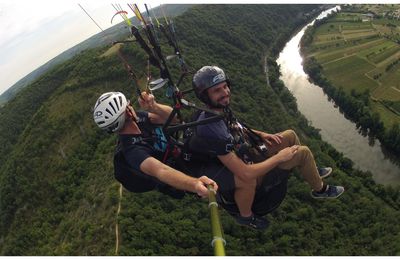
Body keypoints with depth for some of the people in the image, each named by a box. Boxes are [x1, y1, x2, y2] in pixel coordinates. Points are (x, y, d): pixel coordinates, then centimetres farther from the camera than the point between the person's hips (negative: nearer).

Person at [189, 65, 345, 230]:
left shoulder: (221, 109, -8)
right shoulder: (213, 131, -37)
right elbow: (246, 174, -36)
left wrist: (261, 134, 1)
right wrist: (279, 157, -24)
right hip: (252, 174, -8)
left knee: (290, 135, 15)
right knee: (303, 152, -6)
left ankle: (311, 171, 39)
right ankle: (320, 189, 23)